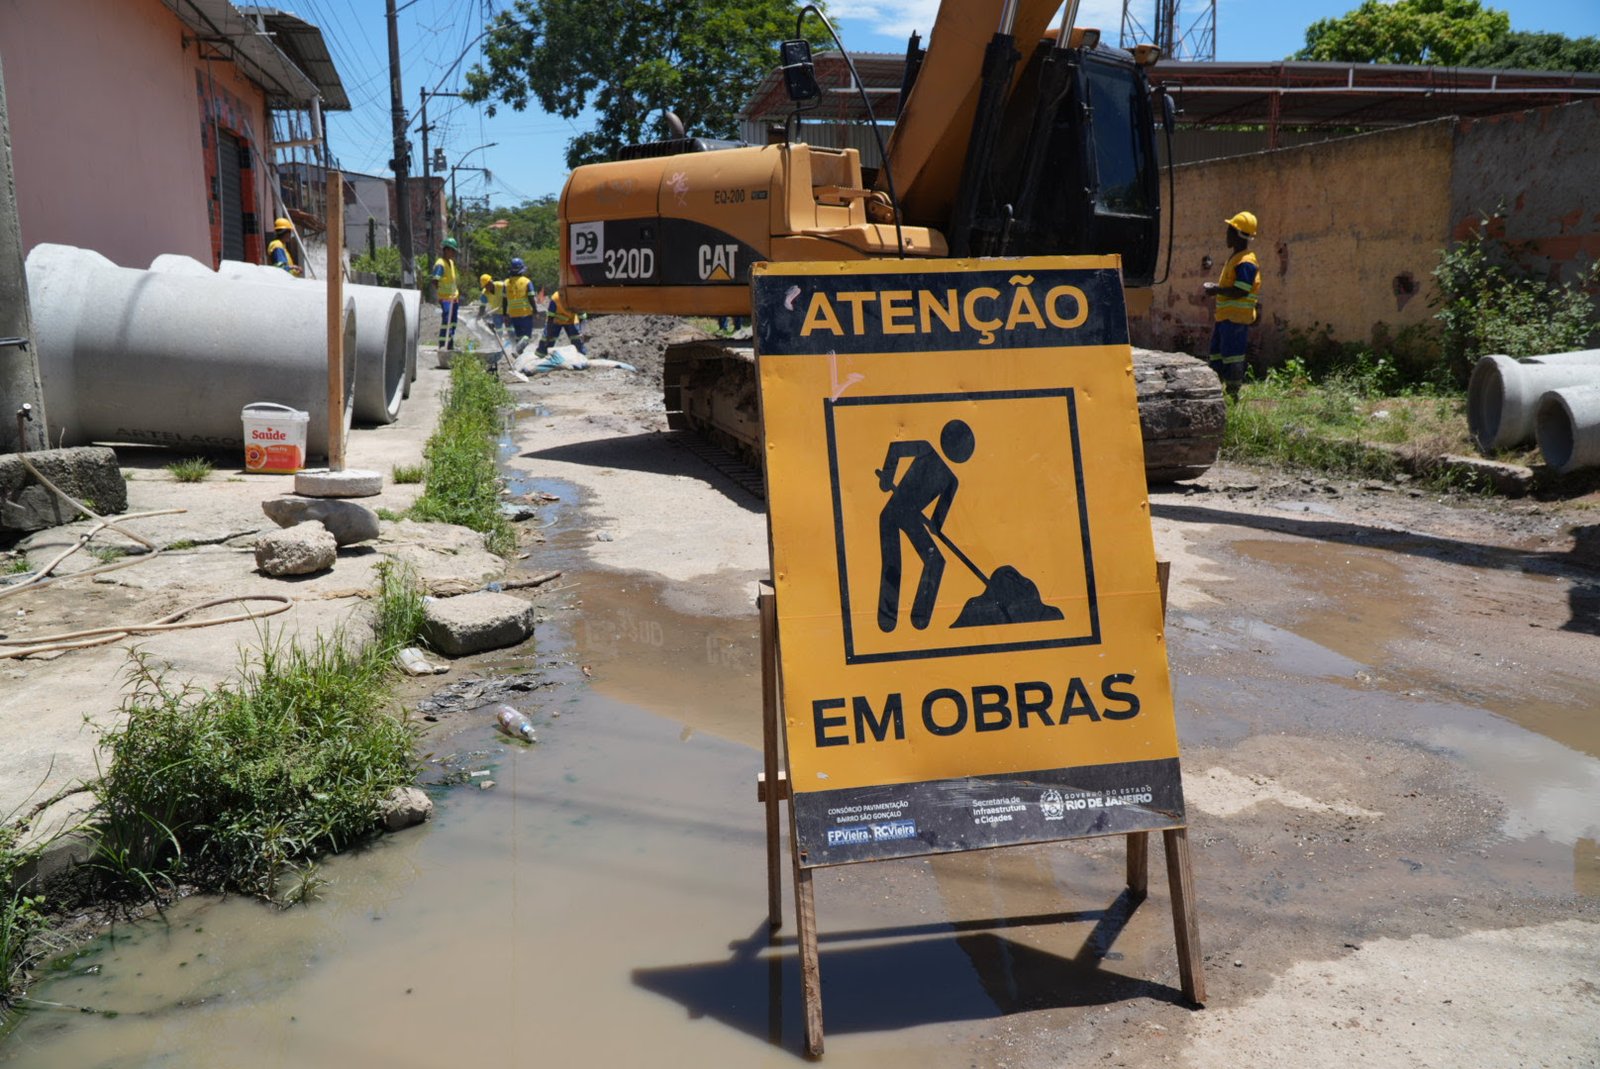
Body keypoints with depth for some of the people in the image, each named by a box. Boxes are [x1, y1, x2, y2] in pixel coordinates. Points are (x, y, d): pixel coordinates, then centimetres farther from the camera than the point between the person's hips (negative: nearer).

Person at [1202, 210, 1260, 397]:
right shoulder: (1235, 258, 17)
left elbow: (1240, 291, -24)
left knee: (1231, 356, -7)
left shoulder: (1245, 262, -16)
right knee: (1217, 353, 14)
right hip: (1225, 316, 11)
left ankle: (1234, 395, -2)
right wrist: (1216, 286, 10)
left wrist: (1216, 290, -16)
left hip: (1236, 318, -11)